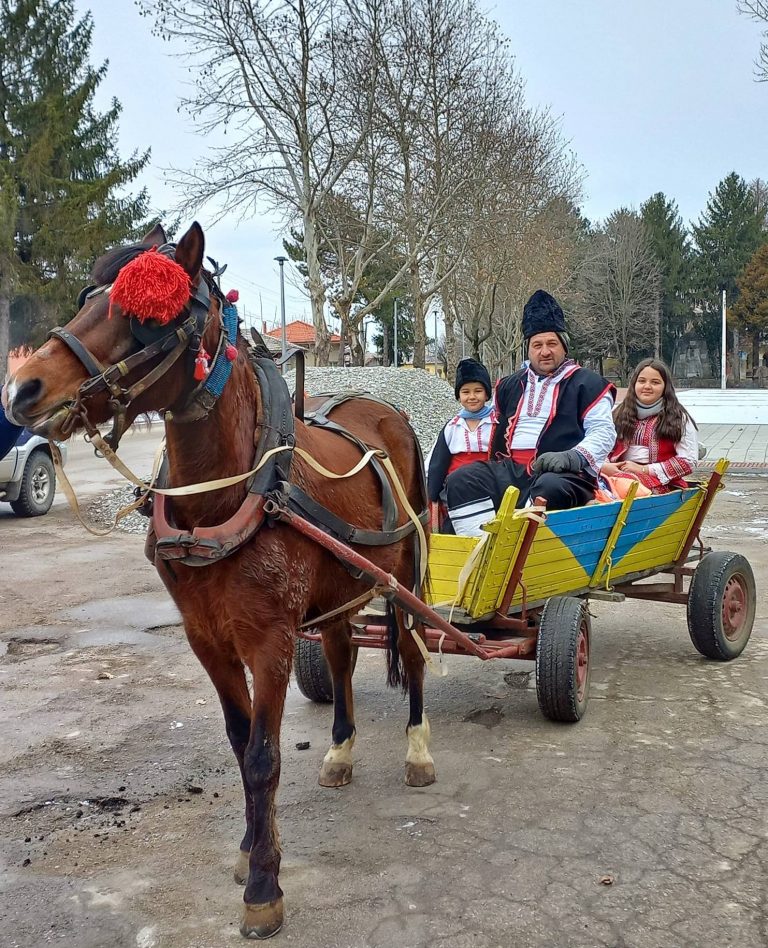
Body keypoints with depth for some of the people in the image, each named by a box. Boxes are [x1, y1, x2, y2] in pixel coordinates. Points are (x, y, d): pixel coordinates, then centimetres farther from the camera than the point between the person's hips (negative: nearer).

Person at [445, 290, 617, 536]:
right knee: (460, 481, -21)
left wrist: (571, 457, -17)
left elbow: (603, 432, 0)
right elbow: (497, 432, 32)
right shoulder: (509, 386, 26)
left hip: (562, 474, -5)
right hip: (509, 470, 5)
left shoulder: (587, 384, 9)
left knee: (550, 488, -41)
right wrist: (493, 476, 17)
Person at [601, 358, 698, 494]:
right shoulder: (620, 415, 20)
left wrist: (644, 470, -7)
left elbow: (688, 462, -1)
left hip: (662, 483, -3)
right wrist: (604, 467, -9)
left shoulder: (679, 418, 8)